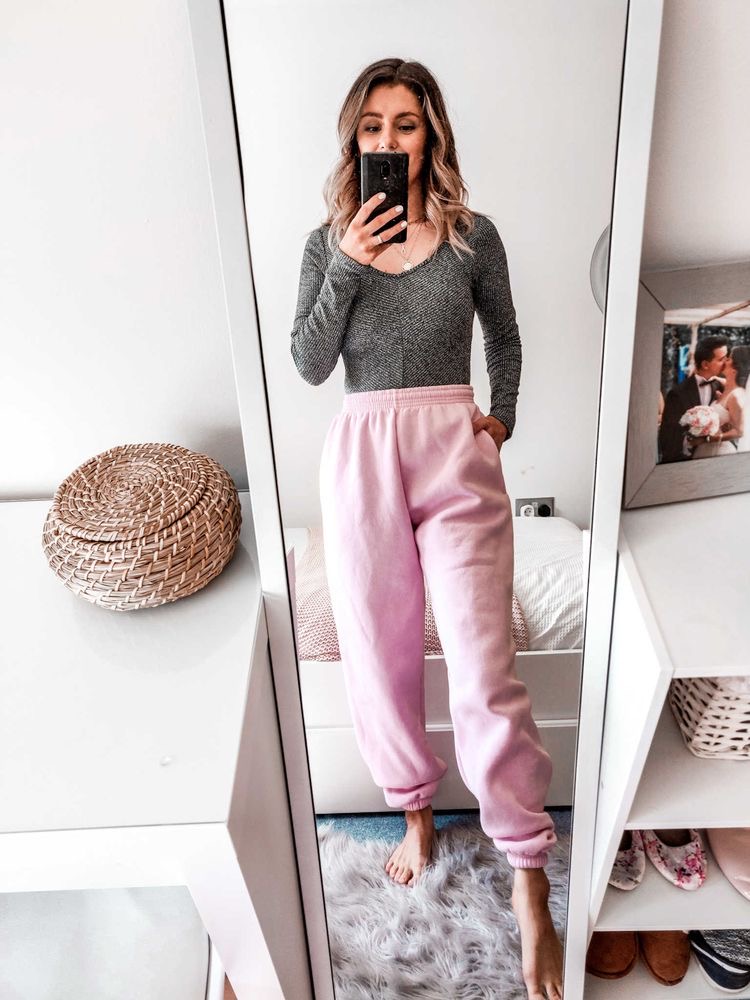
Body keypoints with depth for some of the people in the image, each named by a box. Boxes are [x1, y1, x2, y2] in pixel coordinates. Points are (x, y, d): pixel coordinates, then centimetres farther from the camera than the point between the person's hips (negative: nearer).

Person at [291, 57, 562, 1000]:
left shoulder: (473, 237, 5)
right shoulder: (327, 244, 8)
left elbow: (505, 337, 19)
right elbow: (308, 365, -3)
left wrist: (502, 417, 6)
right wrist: (349, 264, -11)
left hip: (456, 455, -1)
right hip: (361, 455, 2)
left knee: (486, 671, -4)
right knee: (380, 658, 10)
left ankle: (529, 884, 13)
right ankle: (415, 810, 36)